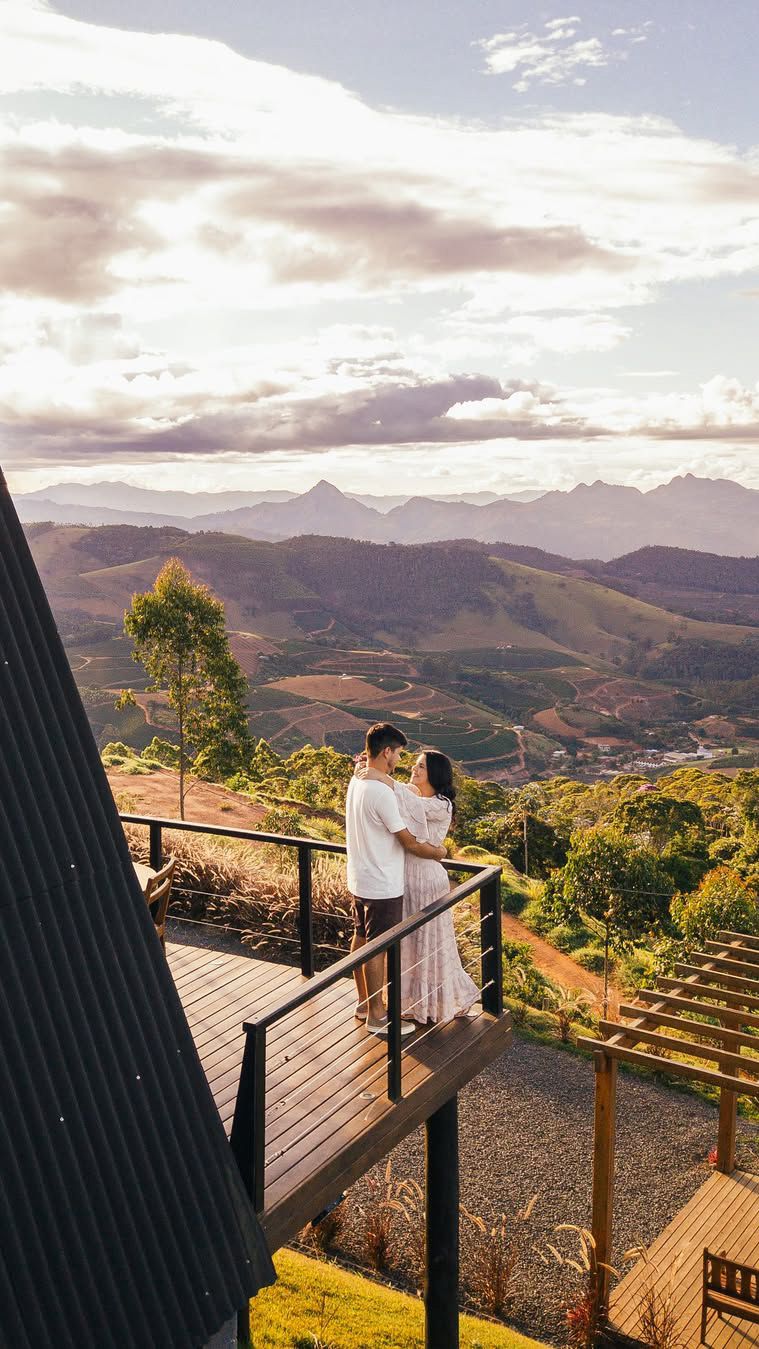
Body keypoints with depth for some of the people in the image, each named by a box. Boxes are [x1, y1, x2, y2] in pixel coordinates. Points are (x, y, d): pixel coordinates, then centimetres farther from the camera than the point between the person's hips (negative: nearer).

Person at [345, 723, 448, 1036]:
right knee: (377, 948, 2)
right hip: (382, 887, -9)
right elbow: (410, 843, -20)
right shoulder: (382, 793, -27)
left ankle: (363, 1002, 34)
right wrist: (438, 852, -4)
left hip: (358, 881, 9)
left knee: (360, 939, 19)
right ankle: (376, 1016, 14)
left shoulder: (356, 783, 2)